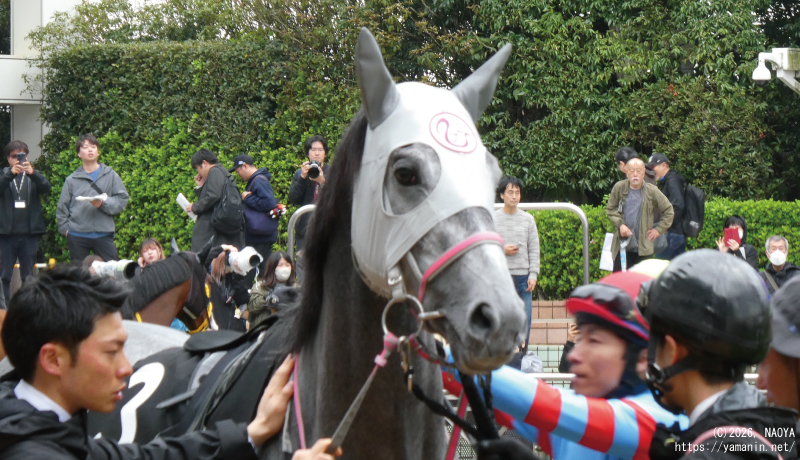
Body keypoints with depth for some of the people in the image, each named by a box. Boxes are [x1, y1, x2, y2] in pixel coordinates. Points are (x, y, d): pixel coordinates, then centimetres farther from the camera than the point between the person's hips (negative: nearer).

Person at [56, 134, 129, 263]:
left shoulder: (110, 175, 7)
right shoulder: (72, 179, 10)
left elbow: (122, 200, 0)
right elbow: (62, 208, 12)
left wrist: (103, 204, -14)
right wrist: (65, 228, 2)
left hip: (104, 234, -1)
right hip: (77, 236, 1)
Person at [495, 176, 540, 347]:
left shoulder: (528, 219, 10)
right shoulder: (492, 219, 3)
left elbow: (534, 249, 9)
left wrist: (533, 274, 0)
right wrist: (501, 250, -11)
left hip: (523, 278, 2)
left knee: (524, 320, 0)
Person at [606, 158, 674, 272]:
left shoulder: (652, 191, -2)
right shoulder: (619, 188, 0)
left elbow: (668, 211, 8)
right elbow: (610, 209, 9)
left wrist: (659, 229, 2)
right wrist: (620, 224, -6)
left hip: (644, 247, -1)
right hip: (622, 245, 1)